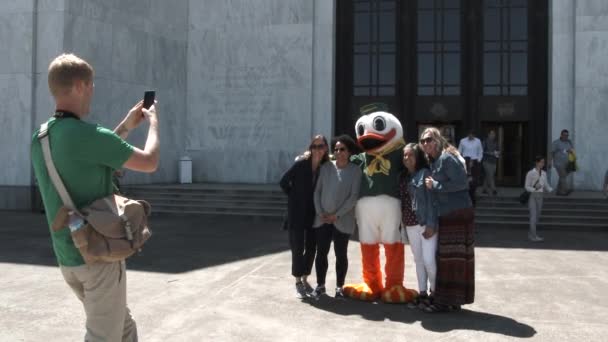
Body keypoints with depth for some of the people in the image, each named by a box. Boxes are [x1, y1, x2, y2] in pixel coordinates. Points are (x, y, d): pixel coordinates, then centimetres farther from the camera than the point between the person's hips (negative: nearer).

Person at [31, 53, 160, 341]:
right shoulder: (86, 134, -20)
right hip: (100, 255, -8)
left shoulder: (40, 139, 6)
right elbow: (149, 163, -10)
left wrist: (126, 127, 23)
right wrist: (153, 123, 7)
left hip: (68, 259, 8)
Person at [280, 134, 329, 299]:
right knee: (298, 247, 1)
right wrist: (294, 197, -2)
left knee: (311, 247, 10)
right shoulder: (301, 163, -12)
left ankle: (305, 279, 25)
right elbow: (283, 181, -6)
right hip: (297, 213, -3)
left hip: (314, 213, 4)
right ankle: (298, 282, 12)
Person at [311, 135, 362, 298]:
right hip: (322, 219, 3)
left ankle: (339, 287, 19)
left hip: (342, 220, -3)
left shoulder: (355, 170, -5)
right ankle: (320, 285, 21)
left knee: (341, 254, 6)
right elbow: (317, 191, 5)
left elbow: (354, 196, -9)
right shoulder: (326, 167, 4)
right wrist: (320, 212, -5)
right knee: (321, 252, 7)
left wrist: (337, 215, -13)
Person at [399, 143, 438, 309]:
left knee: (429, 260, -8)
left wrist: (431, 224, -17)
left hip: (426, 224, -6)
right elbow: (402, 200, 13)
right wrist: (402, 223, 8)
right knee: (418, 260, 12)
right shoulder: (404, 176, 12)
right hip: (410, 225, 6)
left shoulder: (425, 173, -6)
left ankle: (434, 292, 9)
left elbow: (431, 200, -11)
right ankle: (422, 293, 21)